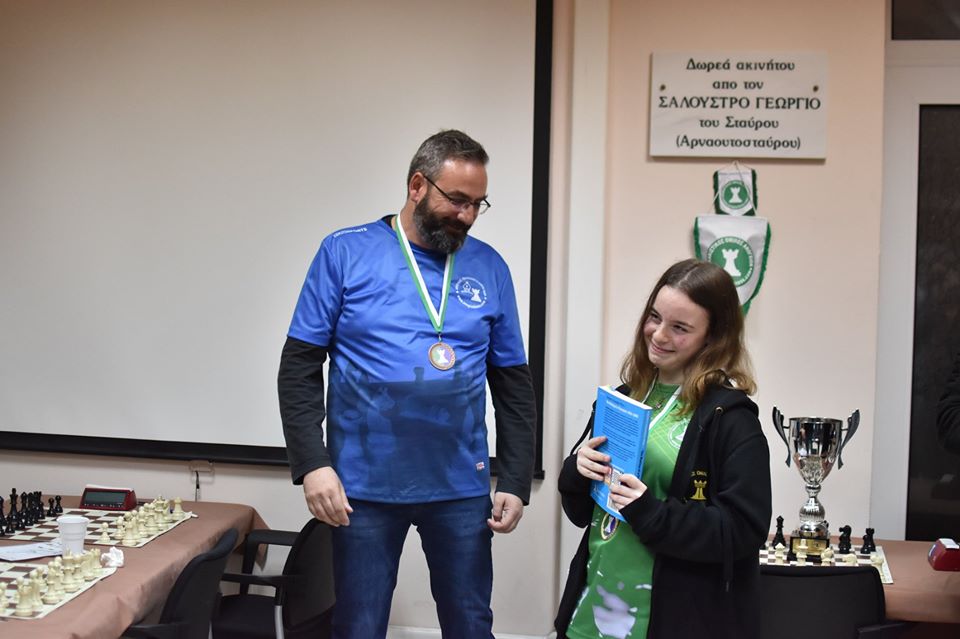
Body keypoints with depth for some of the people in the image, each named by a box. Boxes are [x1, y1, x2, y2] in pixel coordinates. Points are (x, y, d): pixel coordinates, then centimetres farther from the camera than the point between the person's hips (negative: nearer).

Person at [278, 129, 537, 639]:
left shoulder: (489, 268, 4)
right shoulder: (346, 253, -3)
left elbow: (514, 385, 8)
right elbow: (299, 368, -4)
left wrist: (515, 482, 1)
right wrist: (312, 464, -13)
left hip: (461, 488, 2)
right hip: (365, 486, -2)